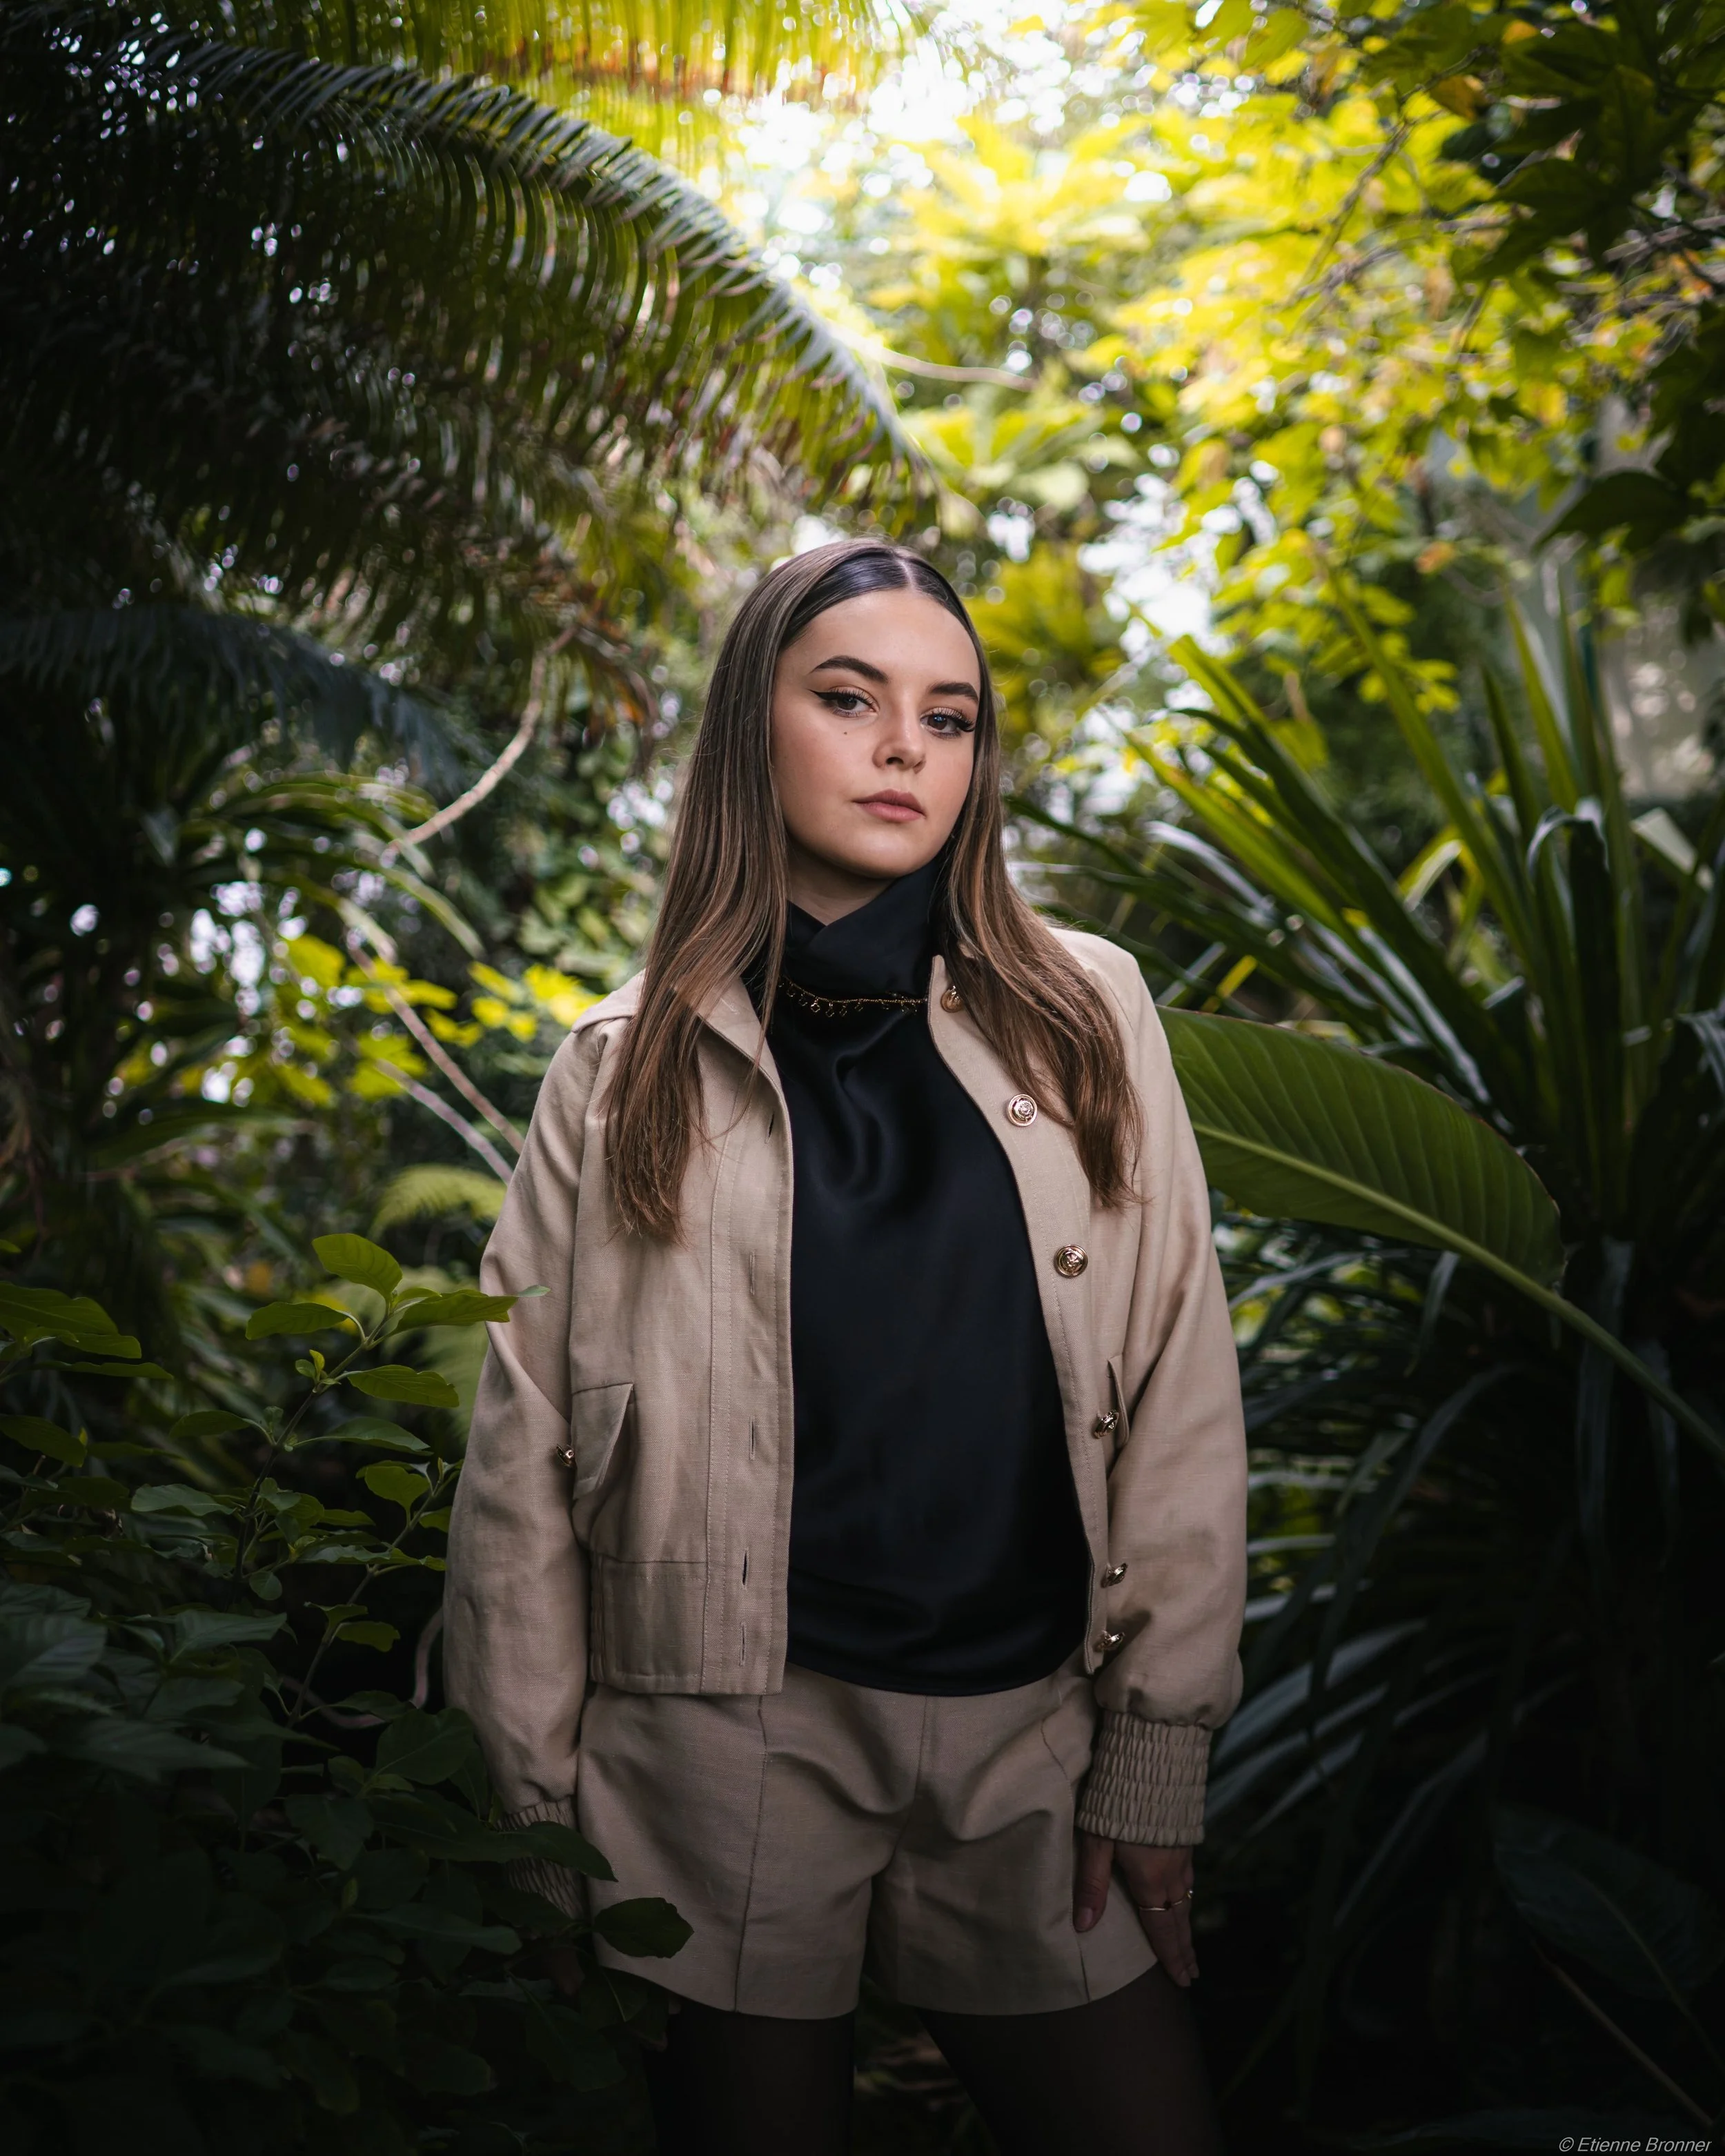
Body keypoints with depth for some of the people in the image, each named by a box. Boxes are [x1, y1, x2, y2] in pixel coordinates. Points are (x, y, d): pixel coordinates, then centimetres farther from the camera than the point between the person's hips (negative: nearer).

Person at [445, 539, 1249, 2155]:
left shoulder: (1085, 1020, 4)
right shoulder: (629, 1068, 3)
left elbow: (1179, 1407, 2)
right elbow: (525, 1459, 2)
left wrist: (1155, 1761, -1)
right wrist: (537, 1811, 0)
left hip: (1030, 1741, 1)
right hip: (731, 1747, -1)